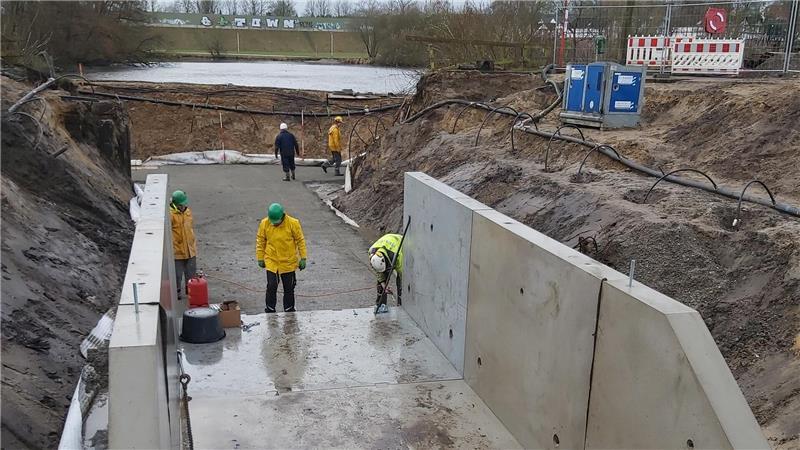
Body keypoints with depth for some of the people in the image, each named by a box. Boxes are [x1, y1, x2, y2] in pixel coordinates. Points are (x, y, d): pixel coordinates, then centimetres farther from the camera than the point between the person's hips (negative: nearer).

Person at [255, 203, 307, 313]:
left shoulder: (293, 223, -13)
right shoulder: (264, 223, -8)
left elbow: (300, 241, -5)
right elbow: (260, 242, 3)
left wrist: (303, 258, -5)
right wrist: (260, 258, 4)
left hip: (288, 262, 0)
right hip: (271, 262, 0)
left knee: (289, 288, 11)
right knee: (271, 286, -4)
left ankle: (289, 311, 27)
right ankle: (270, 310, 14)